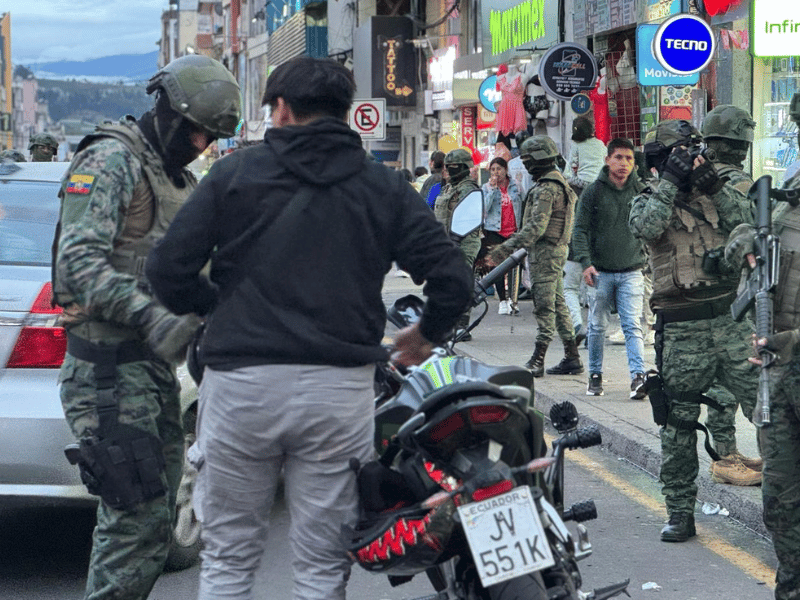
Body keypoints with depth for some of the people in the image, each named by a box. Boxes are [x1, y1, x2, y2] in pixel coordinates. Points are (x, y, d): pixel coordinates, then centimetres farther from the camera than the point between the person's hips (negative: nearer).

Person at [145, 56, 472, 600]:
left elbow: (168, 269, -2)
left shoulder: (235, 173, 3)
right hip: (340, 391, 1)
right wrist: (426, 335, 21)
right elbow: (453, 279, 2)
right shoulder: (384, 186, 7)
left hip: (241, 384, -1)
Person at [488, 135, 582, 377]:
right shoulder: (558, 183, 16)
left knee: (544, 307, -8)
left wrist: (506, 248, -24)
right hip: (556, 249, 10)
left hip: (545, 252, -10)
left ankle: (537, 361, -6)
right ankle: (572, 358, 14)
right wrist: (512, 243, 24)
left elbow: (536, 227, -24)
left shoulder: (546, 188, -17)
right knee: (558, 304, 12)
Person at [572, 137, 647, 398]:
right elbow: (580, 229, -1)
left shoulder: (641, 191, 5)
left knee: (633, 326, -10)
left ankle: (638, 376, -16)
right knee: (597, 326, 7)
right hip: (600, 271, 0)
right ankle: (595, 375, 20)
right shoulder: (593, 192, -1)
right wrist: (585, 262, -12)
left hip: (631, 271, 0)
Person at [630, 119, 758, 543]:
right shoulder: (650, 200, 4)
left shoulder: (720, 192, 12)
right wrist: (670, 182, -16)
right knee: (678, 424, 5)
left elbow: (749, 227, -3)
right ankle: (680, 512, 15)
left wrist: (715, 186, -11)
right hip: (682, 331, -2)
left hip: (733, 319, 2)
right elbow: (644, 227, -18)